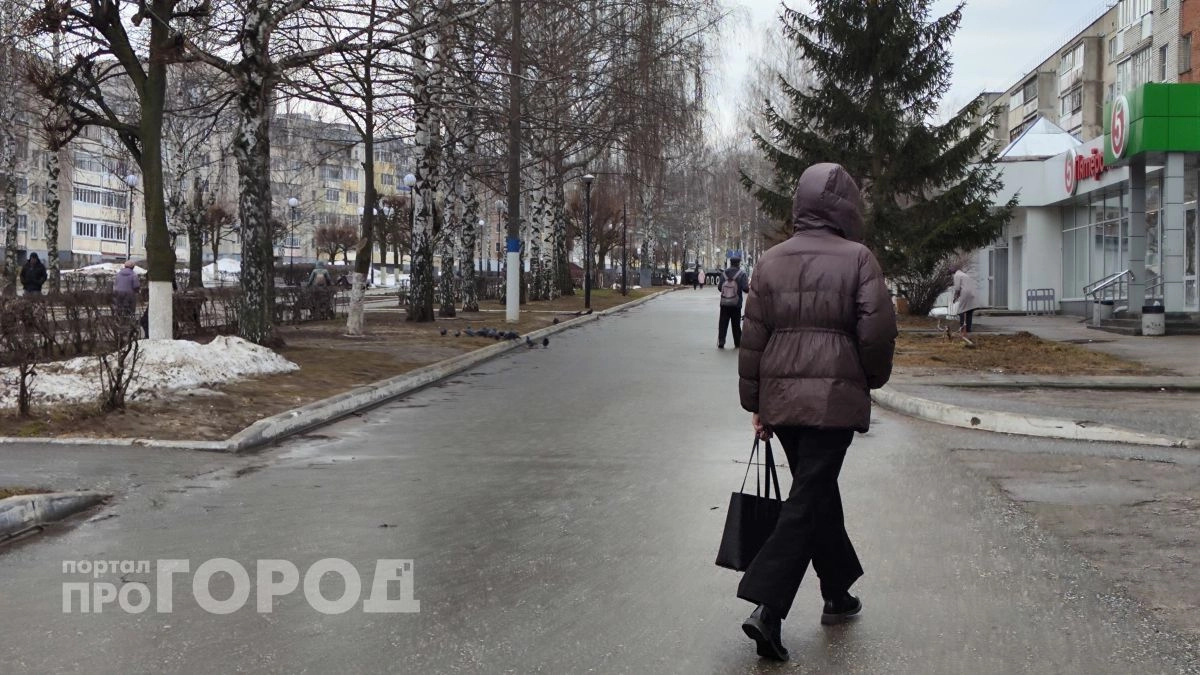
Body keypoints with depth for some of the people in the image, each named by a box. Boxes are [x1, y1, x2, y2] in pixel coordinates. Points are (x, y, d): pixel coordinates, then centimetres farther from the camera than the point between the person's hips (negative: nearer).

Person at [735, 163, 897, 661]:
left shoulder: (771, 261, 7)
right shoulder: (856, 258, -6)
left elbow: (753, 336, 8)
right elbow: (877, 331, -11)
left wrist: (755, 403, 14)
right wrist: (872, 378, 8)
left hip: (780, 397, 5)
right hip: (834, 397, -5)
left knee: (819, 490, 20)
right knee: (808, 500, -4)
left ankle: (838, 593, 32)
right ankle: (767, 609, -13)